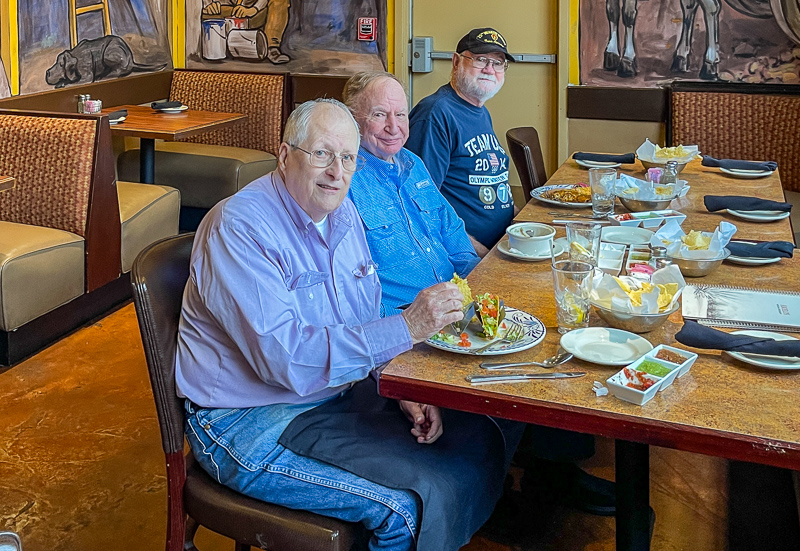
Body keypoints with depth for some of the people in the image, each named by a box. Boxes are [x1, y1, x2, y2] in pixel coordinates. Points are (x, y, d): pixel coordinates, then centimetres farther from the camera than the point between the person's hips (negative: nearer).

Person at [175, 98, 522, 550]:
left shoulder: (342, 213, 7)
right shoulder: (240, 227, -20)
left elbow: (366, 328, 14)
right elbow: (285, 358, -30)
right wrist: (406, 328, -32)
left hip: (341, 392, 8)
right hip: (253, 425, -8)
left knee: (483, 439, 3)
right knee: (419, 500, -23)